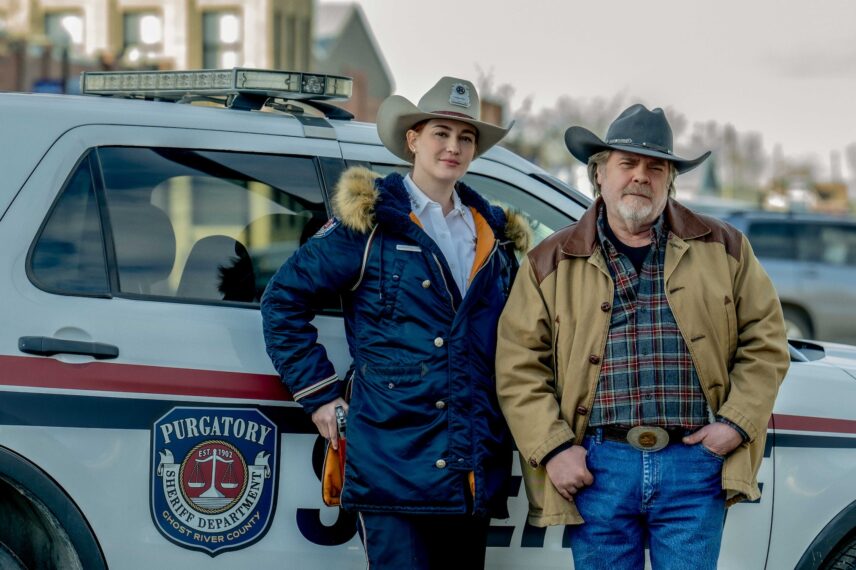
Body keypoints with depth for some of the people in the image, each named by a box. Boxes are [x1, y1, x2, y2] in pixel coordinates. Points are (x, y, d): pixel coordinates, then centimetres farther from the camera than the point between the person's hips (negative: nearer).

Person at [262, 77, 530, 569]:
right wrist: (319, 394, -2)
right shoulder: (372, 223, 0)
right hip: (394, 467, -5)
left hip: (475, 470, 5)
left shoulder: (494, 236, 15)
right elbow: (284, 299, 2)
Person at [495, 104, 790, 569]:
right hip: (598, 466, 0)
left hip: (695, 463, 0)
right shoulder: (552, 262, 8)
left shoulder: (723, 248, 10)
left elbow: (764, 341, 10)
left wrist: (737, 422, -1)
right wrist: (553, 448, -7)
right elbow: (519, 367, 3)